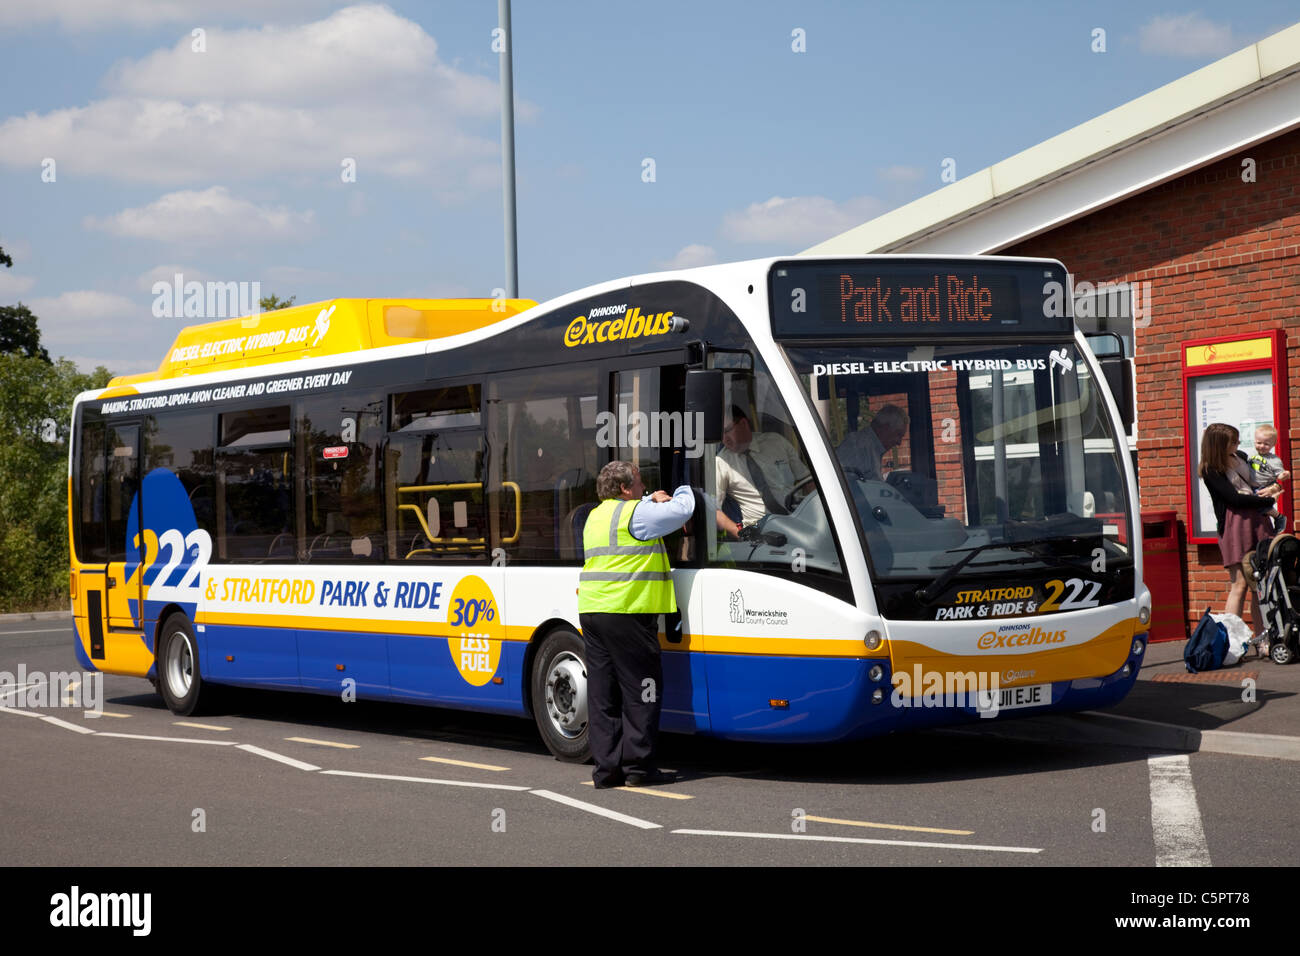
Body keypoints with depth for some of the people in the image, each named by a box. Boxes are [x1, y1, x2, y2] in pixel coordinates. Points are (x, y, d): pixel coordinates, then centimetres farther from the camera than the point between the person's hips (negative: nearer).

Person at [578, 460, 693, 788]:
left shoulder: (595, 516, 21)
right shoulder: (637, 514, -6)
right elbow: (683, 509, -1)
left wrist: (654, 499, 24)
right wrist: (684, 488, 19)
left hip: (591, 610, 8)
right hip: (626, 612, -8)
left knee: (603, 690, 7)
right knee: (640, 687, -1)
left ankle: (606, 767, 7)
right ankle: (638, 764, -1)